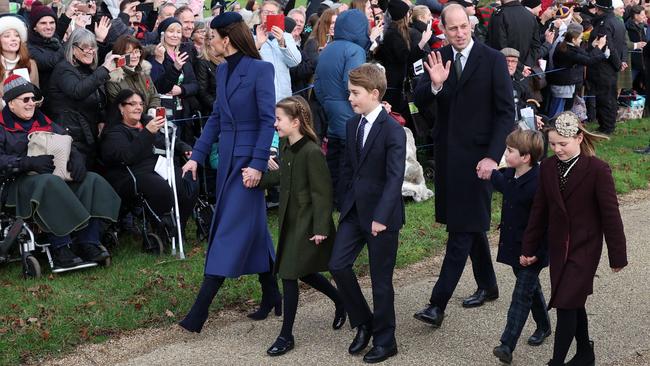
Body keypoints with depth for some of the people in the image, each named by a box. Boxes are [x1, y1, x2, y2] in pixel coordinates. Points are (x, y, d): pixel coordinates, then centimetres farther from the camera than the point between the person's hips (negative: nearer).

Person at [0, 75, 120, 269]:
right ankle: (60, 250, -40)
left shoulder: (44, 122, 27)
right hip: (24, 180, -5)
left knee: (93, 182, -21)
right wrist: (29, 162, -20)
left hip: (58, 175, 6)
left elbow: (67, 143, 20)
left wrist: (77, 158, -4)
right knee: (50, 184, -39)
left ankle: (88, 244, -29)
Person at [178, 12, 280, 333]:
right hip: (227, 156, 8)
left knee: (230, 230, -6)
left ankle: (199, 312, -7)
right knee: (253, 227, 14)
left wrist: (258, 164, -20)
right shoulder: (222, 70, 10)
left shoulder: (260, 69, -12)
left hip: (249, 158, -8)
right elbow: (216, 117, 15)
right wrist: (197, 156, 9)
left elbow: (268, 119, -14)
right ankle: (271, 295, 27)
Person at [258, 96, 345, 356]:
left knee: (289, 274, -4)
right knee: (302, 271, 17)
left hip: (306, 224, -8)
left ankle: (286, 336, 8)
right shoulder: (286, 147, 4)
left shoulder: (312, 152, -21)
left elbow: (322, 193, -20)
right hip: (290, 220, 8)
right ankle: (341, 301, 40)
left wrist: (321, 228, -20)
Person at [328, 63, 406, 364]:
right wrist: (344, 204, 10)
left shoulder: (393, 130, -15)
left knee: (381, 279, 4)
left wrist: (381, 217, -27)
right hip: (354, 211, 6)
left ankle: (384, 341, 20)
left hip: (382, 215, -6)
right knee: (338, 265, 0)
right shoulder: (352, 125, 7)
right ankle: (363, 322, 21)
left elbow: (395, 178, -21)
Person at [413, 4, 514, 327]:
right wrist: (434, 84, -25)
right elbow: (419, 100, -3)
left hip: (476, 155, -5)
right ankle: (487, 285, 34)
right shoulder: (437, 58, 4)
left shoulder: (493, 60, -8)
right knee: (471, 223, 17)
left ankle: (438, 305, -8)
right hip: (447, 152, 5)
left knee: (462, 229, -7)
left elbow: (506, 112, -8)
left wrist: (493, 156, -16)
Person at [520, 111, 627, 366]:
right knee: (574, 303, 17)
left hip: (585, 248, -5)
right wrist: (529, 248, 10)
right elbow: (539, 211, 7)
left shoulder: (598, 170, -15)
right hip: (558, 247, 5)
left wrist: (617, 256, -7)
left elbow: (610, 215, -11)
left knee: (566, 304, -8)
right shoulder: (548, 168, 0)